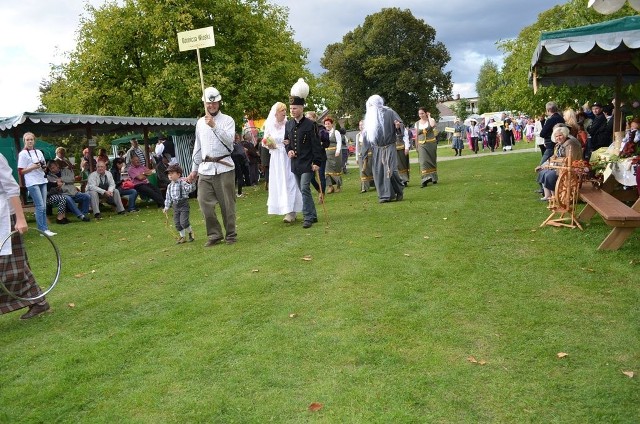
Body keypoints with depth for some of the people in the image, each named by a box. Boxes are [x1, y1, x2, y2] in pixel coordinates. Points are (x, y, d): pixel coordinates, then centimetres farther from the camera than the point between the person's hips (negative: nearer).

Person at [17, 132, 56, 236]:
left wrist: (44, 167, -1)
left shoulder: (38, 152, 14)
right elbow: (21, 171, -4)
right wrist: (33, 167, -15)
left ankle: (46, 228, 9)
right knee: (40, 206, -10)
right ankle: (42, 230, -6)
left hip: (42, 181, 6)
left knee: (43, 207, 6)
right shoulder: (23, 154, -2)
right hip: (32, 183, -6)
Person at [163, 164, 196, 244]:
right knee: (177, 223, 9)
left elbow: (191, 189, -21)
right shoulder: (170, 186, 10)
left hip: (183, 204, -7)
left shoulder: (182, 183, -10)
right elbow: (168, 197, 17)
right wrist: (166, 207, 17)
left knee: (183, 222, -13)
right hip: (175, 205, 7)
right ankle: (182, 237, 24)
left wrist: (191, 183, -38)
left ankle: (190, 232, 15)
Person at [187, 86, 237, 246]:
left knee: (227, 204, 1)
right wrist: (194, 170, 21)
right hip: (205, 168, 4)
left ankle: (231, 235, 15)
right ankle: (214, 234, 13)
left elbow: (229, 140, -16)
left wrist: (214, 126, -24)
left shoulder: (227, 120, 1)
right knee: (205, 202, 0)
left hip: (224, 167, -4)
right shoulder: (200, 122, 16)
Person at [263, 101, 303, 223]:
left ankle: (291, 212, -8)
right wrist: (268, 145, -7)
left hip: (288, 157, -3)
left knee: (289, 183, -7)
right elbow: (265, 141, 14)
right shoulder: (269, 126, 5)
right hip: (276, 159, 3)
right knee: (279, 184, 4)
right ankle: (287, 210, 13)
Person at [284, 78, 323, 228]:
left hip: (307, 163, -6)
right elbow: (287, 141, 17)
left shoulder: (310, 124, -9)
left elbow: (317, 145, -10)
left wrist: (317, 162, -14)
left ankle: (307, 217, -5)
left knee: (305, 189, -12)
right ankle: (313, 215, 22)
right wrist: (289, 151, -4)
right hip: (295, 163, 6)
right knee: (303, 190, 11)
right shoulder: (288, 124, 8)